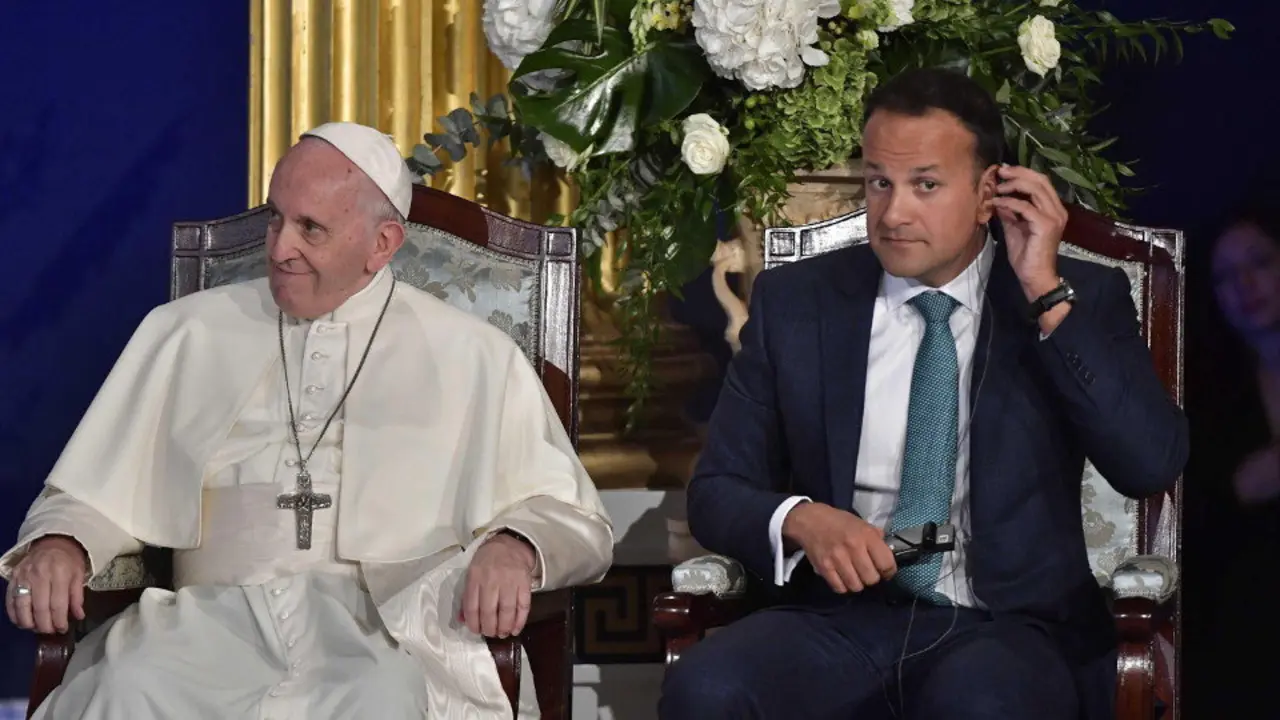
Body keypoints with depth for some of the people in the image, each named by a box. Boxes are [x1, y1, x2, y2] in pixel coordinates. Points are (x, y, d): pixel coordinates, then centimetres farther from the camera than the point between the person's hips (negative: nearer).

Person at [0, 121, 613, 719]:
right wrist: (57, 543, -3)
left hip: (390, 634, -1)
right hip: (218, 615, 1)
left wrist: (513, 547, -11)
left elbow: (574, 521, 13)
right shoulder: (187, 335, 20)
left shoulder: (472, 358, 15)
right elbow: (91, 498, 20)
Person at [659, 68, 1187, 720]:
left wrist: (1047, 295, -11)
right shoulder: (794, 301, 9)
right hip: (842, 616, 2)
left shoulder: (1083, 299, 5)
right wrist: (801, 520, -13)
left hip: (1009, 629, -2)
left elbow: (1153, 465, -9)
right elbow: (716, 492, 10)